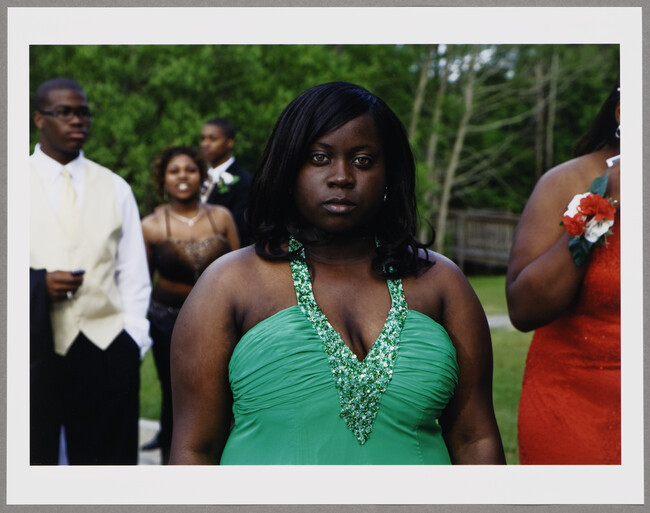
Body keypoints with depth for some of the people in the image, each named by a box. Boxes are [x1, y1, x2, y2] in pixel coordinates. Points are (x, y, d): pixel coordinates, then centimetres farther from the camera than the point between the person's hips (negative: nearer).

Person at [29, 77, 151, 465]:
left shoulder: (115, 188, 13)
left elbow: (134, 273, 12)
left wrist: (134, 341, 3)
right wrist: (37, 284, -13)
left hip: (106, 349, 2)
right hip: (34, 348, -1)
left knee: (108, 459, 2)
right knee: (34, 457, 2)